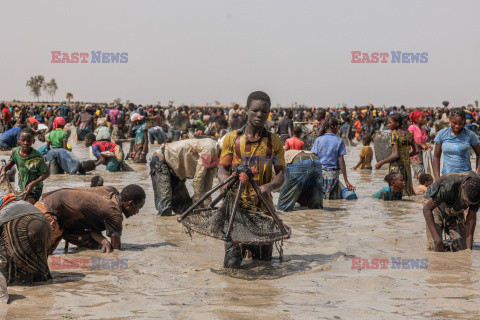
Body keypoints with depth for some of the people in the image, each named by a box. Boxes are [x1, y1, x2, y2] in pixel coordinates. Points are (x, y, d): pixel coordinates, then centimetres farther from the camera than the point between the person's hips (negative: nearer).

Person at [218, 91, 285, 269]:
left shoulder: (274, 142, 8)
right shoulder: (232, 138, 6)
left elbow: (281, 174, 2)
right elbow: (222, 169, 5)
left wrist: (269, 186, -21)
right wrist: (227, 180, -19)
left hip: (263, 205, 1)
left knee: (264, 260, 6)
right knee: (232, 262, -9)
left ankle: (249, 244, 36)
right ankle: (239, 245, 23)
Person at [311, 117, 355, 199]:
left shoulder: (318, 140, 4)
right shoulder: (339, 141, 0)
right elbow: (341, 161, -3)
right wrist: (346, 181, -2)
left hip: (319, 172, 1)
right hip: (333, 173, -1)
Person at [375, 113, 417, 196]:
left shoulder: (394, 134, -13)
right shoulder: (408, 133, 7)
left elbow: (395, 155, -19)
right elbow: (415, 151, 11)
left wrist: (381, 162, -11)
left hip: (396, 166, -7)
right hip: (407, 165, 7)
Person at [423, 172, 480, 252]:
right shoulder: (449, 186, -42)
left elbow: (471, 218, -18)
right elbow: (427, 208, -36)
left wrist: (469, 248, -24)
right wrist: (436, 238, -44)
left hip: (455, 212, 4)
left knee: (463, 246, -11)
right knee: (435, 247, -22)